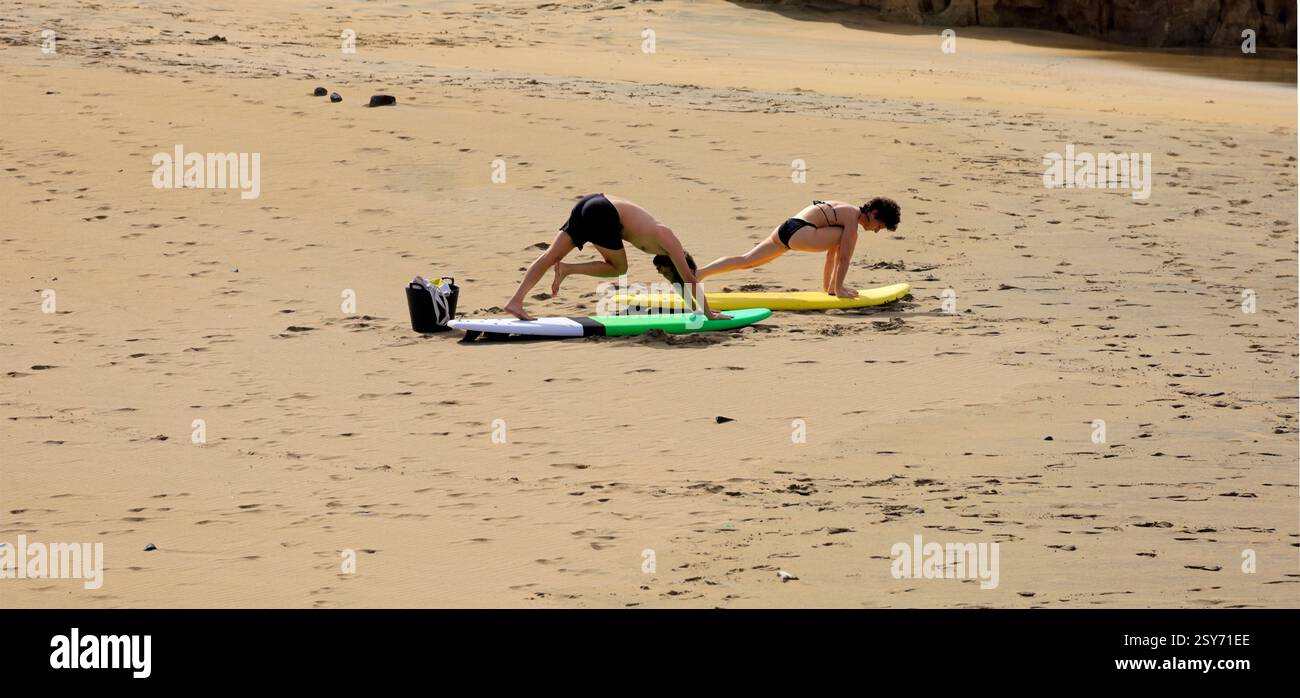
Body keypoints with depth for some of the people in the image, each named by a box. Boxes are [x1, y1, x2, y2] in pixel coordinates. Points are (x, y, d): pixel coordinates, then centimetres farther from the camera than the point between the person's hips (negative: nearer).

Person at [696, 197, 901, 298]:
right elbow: (843, 257, -4)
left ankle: (698, 273, 0)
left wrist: (827, 286, 35)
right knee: (849, 238, -3)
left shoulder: (844, 210, 28)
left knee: (746, 260, 9)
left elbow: (831, 252, 33)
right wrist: (838, 288, 2)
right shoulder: (853, 218, -1)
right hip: (799, 233, -9)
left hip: (785, 228, 9)